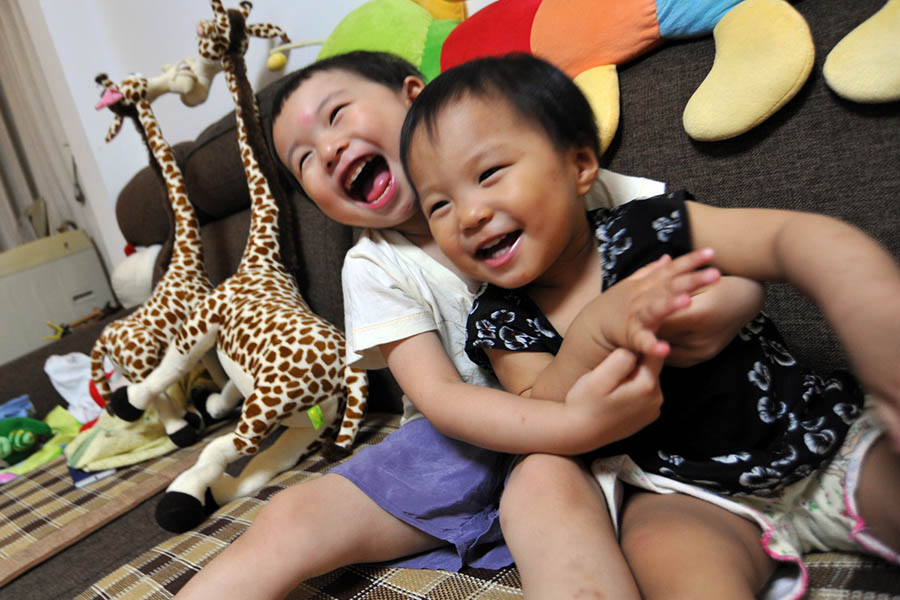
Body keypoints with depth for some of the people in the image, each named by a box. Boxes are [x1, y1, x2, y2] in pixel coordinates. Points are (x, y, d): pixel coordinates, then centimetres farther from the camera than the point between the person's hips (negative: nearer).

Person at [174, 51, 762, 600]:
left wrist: (718, 310, -34)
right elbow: (439, 396, -16)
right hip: (464, 436, 2)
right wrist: (582, 420, -33)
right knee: (290, 518, -11)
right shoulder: (375, 268, -4)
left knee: (553, 479, -36)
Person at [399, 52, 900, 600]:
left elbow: (799, 237, -21)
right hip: (692, 497, 0)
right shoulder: (501, 325, -5)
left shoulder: (649, 231, -13)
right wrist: (596, 333, -30)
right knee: (664, 549, -30)